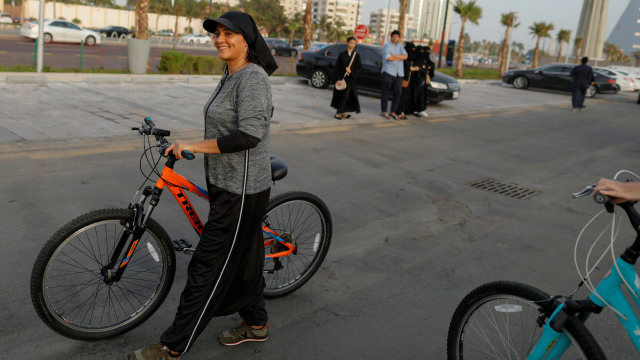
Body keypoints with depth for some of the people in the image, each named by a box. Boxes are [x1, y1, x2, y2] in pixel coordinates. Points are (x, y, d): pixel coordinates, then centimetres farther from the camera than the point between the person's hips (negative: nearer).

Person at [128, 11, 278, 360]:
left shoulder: (253, 77, -18)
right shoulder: (230, 76, 13)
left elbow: (249, 135, -28)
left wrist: (194, 146, -23)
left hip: (241, 189, -10)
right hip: (227, 184, 10)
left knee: (208, 267, -3)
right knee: (242, 257, 20)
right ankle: (256, 324, 36)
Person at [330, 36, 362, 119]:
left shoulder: (356, 55, 5)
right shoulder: (342, 54, 1)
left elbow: (359, 67, 2)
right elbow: (337, 67, -1)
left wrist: (351, 71, -15)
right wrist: (338, 79, -9)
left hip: (350, 79, 1)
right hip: (342, 78, -1)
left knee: (345, 95, -6)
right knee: (342, 95, -2)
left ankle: (340, 112, 4)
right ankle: (339, 112, 4)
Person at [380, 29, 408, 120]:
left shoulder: (400, 47, 17)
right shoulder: (387, 46, 1)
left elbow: (405, 56, -1)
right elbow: (387, 57, -15)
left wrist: (394, 55, -13)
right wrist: (400, 58, -4)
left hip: (399, 73, 5)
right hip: (388, 72, -5)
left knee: (398, 92, 1)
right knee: (385, 92, -1)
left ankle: (393, 112, 10)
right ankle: (383, 112, 7)